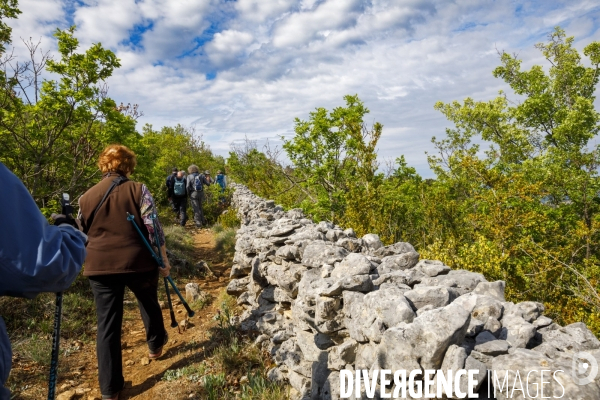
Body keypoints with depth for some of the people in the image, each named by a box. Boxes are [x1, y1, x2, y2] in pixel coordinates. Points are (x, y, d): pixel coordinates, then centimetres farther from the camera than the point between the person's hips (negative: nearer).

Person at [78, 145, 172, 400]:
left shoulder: (86, 198, 7)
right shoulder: (138, 190, -6)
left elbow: (82, 235, 16)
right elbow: (153, 228, -10)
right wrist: (163, 259, -2)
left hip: (100, 266, 3)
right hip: (138, 262, -2)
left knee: (107, 324, 8)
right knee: (149, 303, 25)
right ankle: (155, 344, 47)